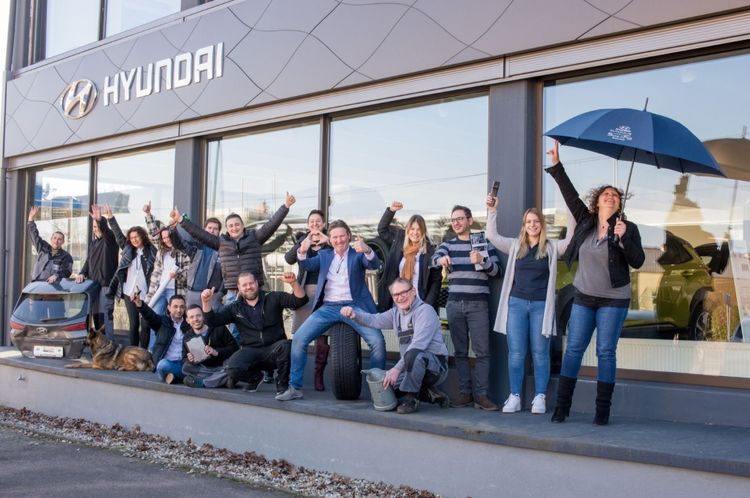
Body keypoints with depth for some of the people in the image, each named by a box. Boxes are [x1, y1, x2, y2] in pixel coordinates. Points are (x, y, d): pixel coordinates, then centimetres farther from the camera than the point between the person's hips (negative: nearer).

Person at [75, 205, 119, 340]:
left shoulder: (110, 240, -3)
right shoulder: (92, 243, 19)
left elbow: (106, 231, -26)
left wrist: (100, 220, -45)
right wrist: (82, 273, 6)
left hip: (106, 284, -8)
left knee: (104, 316, -14)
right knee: (96, 316, 10)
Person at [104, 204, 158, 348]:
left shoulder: (151, 251, 1)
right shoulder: (127, 249, 11)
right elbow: (118, 234, 10)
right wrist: (110, 217, 4)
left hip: (145, 293, -3)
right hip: (129, 292, 3)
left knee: (145, 324, -2)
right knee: (133, 324, 4)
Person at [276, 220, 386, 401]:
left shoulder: (357, 254, 8)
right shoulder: (324, 255, 16)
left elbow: (374, 265, -11)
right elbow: (307, 266, -1)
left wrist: (367, 250, -34)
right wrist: (302, 252, -25)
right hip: (328, 308, 2)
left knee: (378, 341, -21)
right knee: (298, 339, -12)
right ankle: (295, 388, -3)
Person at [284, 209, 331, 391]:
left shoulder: (329, 242, 10)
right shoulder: (303, 240, 13)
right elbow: (289, 258, -4)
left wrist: (328, 242, -18)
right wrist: (304, 243, -16)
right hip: (304, 290, 1)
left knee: (322, 335, -3)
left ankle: (319, 375, 3)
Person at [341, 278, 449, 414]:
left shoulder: (425, 310, -13)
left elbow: (418, 345, -24)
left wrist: (397, 368, -30)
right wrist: (355, 314, -14)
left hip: (436, 365, -8)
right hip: (412, 367, 8)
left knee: (414, 354, -38)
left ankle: (411, 398, -20)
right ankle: (429, 394, 4)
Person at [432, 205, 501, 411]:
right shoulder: (448, 244, 12)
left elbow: (496, 269, 1)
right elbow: (435, 257, -9)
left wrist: (482, 261, -19)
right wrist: (441, 259, -34)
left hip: (478, 304, -3)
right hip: (454, 304, 3)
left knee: (482, 351, -7)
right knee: (460, 351, 4)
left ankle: (481, 395, -5)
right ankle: (465, 393, 9)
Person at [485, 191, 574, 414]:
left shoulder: (552, 247, 5)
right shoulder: (515, 246, 9)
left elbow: (571, 239, -4)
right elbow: (492, 236, 5)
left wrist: (571, 212, -10)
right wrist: (492, 211, -2)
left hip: (541, 305, -1)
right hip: (516, 303, 1)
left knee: (540, 354, 2)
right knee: (516, 353, 1)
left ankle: (540, 398, 6)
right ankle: (514, 397, 5)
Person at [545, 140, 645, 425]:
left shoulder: (628, 229, -4)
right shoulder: (585, 222, 4)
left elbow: (638, 262, -9)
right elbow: (570, 193, 1)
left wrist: (623, 238, -23)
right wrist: (556, 165, -3)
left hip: (613, 300, -3)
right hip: (584, 297, 3)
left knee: (606, 352, -1)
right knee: (573, 349, 0)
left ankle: (602, 410, 4)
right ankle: (562, 406, 4)